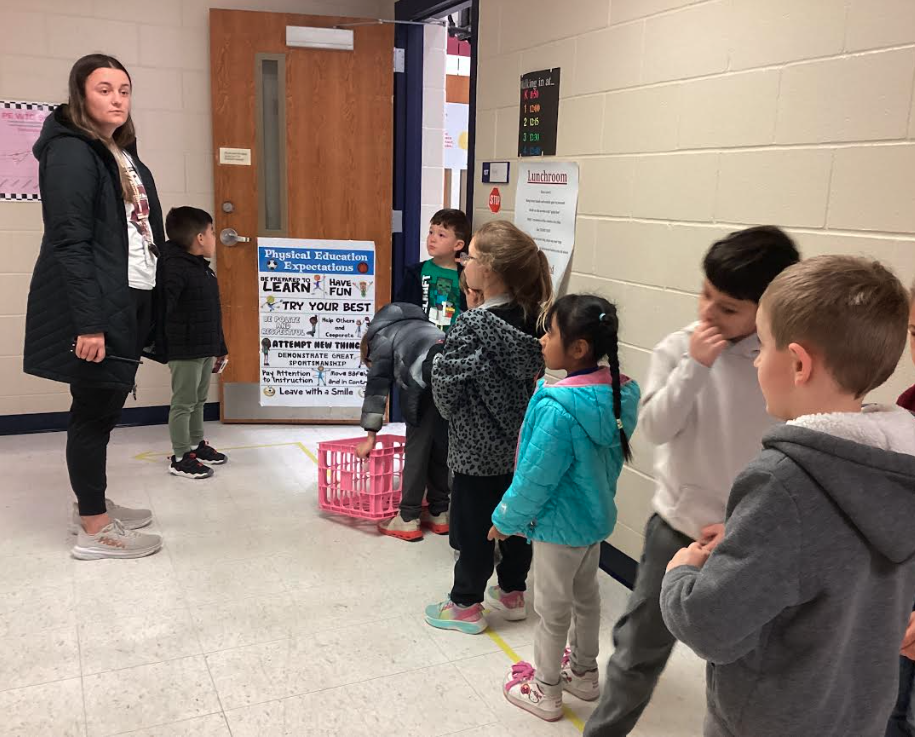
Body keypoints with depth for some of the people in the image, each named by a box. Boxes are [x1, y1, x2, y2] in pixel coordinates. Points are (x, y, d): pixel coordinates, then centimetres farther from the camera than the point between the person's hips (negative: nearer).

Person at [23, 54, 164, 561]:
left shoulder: (123, 153, 16)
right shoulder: (70, 152, -12)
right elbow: (70, 243, -19)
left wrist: (154, 303, 13)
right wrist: (88, 321, -24)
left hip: (129, 300, 9)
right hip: (93, 308, -9)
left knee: (106, 405, 15)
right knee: (94, 410, -1)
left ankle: (91, 505, 30)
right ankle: (94, 530, 10)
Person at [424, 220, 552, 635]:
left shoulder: (471, 326, -23)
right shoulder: (530, 320, -3)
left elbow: (446, 386, -18)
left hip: (476, 447, -6)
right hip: (519, 443, 7)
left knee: (473, 525, 8)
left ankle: (466, 605, 23)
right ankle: (512, 594, 35)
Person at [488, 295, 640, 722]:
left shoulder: (558, 407, -32)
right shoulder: (618, 393, -7)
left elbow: (537, 477, -24)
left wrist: (506, 519, -9)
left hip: (560, 523, -8)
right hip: (596, 515, 8)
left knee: (552, 608, 11)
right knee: (586, 596, 25)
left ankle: (545, 692, 30)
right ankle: (584, 673, 44)